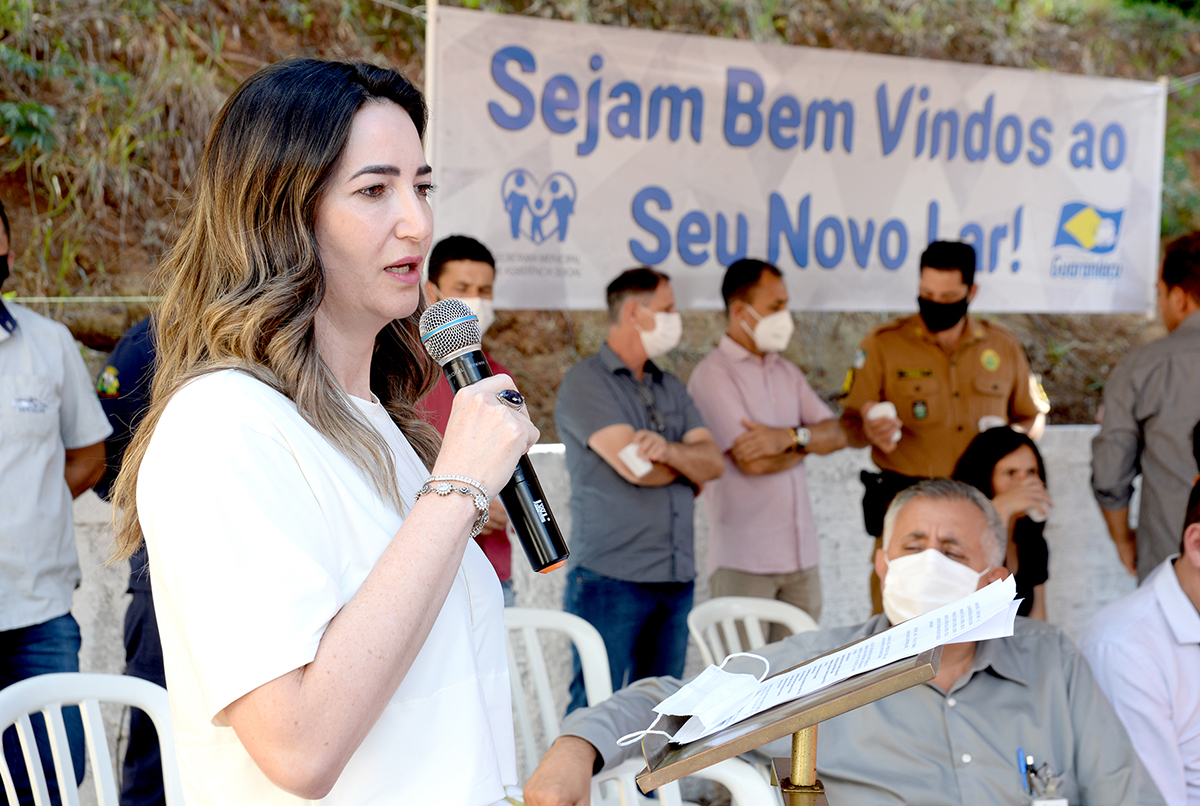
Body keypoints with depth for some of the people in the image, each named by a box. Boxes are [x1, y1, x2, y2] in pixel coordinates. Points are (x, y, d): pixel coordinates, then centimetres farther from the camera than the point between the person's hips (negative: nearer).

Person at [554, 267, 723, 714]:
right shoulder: (585, 382, -5)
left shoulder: (671, 389, 18)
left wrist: (670, 450, -17)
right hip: (610, 577, -7)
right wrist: (689, 463, 4)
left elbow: (714, 462, 5)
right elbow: (637, 468, -16)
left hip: (675, 577, 7)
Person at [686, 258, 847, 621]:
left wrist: (789, 437, -14)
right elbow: (752, 461, -17)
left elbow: (836, 435, 7)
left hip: (801, 552, 6)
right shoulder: (713, 375, -8)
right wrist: (807, 441, 2)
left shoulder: (787, 373, 17)